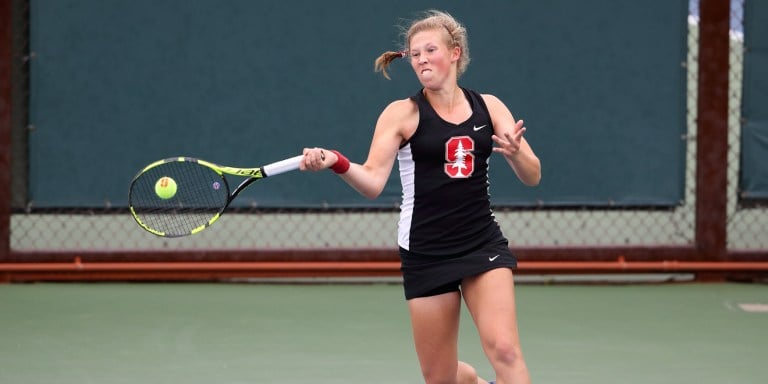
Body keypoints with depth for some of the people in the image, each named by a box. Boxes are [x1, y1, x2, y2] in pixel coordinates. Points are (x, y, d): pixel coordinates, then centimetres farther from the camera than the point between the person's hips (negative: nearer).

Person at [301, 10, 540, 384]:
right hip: (425, 252, -1)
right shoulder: (402, 113, -2)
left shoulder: (489, 107, 6)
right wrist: (337, 162, -33)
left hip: (484, 245, 1)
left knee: (504, 350, -19)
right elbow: (373, 181, -13)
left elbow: (532, 176, 3)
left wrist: (515, 153, -19)